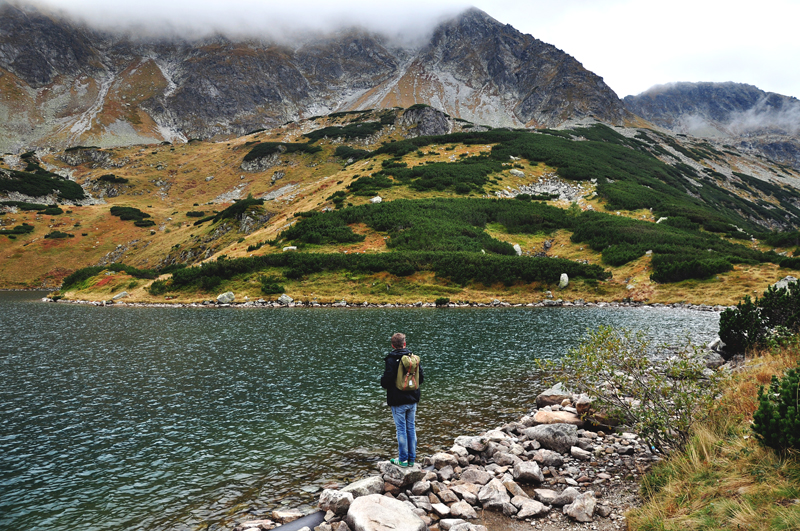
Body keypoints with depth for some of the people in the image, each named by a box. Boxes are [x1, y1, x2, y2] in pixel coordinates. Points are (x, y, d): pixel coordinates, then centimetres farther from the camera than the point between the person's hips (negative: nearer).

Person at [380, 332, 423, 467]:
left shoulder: (391, 360, -14)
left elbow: (386, 381, -17)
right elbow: (421, 378, 7)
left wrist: (383, 383, 6)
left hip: (398, 401, -5)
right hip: (412, 400, 5)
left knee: (401, 429, 3)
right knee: (411, 428, 12)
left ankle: (403, 459, 10)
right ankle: (412, 458, 18)